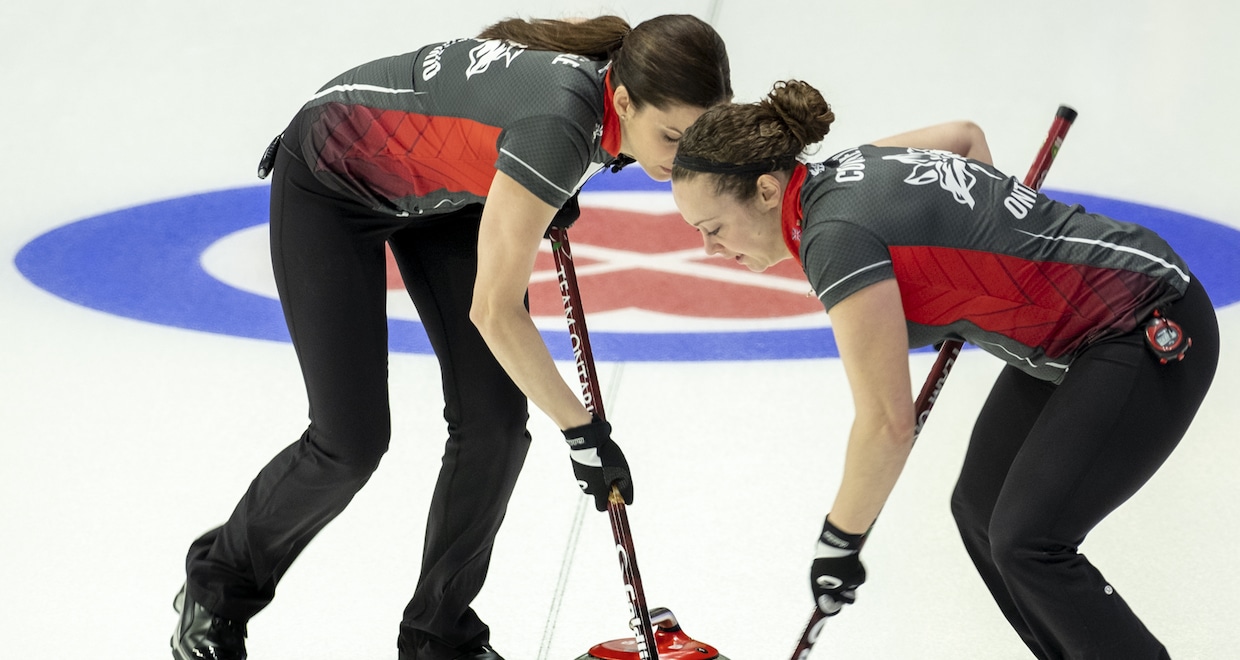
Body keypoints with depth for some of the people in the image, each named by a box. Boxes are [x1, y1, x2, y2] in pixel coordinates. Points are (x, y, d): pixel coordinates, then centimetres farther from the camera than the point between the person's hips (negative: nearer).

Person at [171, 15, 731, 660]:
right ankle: (217, 585, 20)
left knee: (495, 418, -5)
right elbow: (494, 311, -34)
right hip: (331, 181, -7)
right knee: (351, 440, -8)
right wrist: (583, 431, -29)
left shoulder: (610, 78, -17)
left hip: (436, 190, 7)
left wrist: (551, 193, 0)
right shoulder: (559, 122, -40)